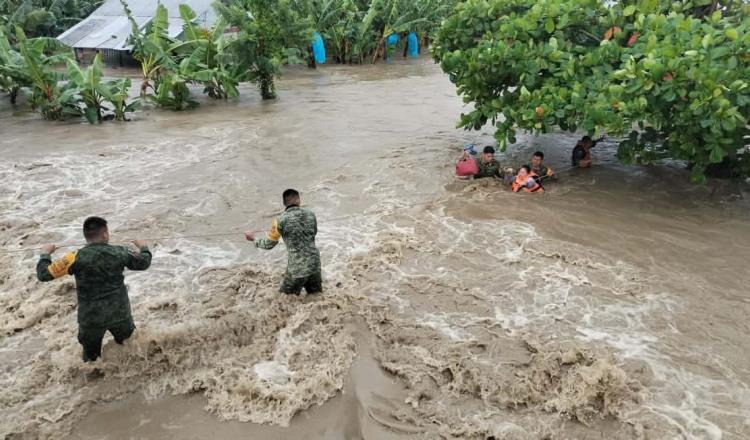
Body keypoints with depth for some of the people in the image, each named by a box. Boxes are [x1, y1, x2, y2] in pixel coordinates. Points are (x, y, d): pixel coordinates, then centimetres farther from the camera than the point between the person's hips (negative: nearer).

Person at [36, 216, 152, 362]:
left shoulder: (76, 258, -16)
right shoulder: (120, 253, -9)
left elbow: (43, 274, -10)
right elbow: (144, 263, 7)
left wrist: (45, 253, 8)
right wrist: (144, 248, 28)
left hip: (91, 318, -1)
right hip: (120, 314, 1)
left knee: (90, 359, 20)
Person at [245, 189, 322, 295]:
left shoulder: (281, 220, -11)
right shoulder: (310, 214, 1)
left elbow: (269, 244, 1)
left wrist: (253, 239, 17)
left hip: (297, 268, -4)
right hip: (315, 264, 4)